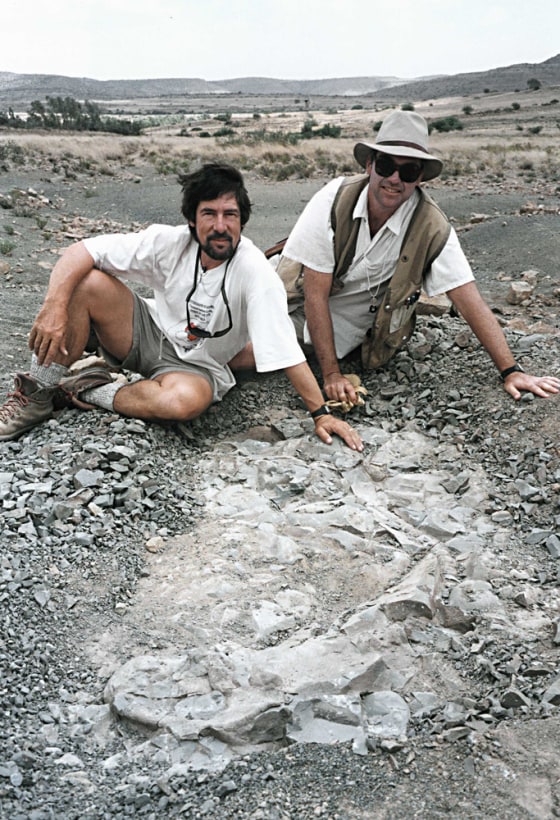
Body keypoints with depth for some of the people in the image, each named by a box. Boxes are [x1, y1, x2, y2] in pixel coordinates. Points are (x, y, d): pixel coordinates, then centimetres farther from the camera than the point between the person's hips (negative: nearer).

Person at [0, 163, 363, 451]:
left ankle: (91, 392, -12)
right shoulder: (170, 242, -16)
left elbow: (287, 350, -27)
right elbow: (80, 252, -17)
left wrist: (321, 413, -29)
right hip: (149, 333, 3)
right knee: (85, 283, -24)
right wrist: (55, 307, -33)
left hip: (196, 364, -2)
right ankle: (38, 394, -10)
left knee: (187, 400, -39)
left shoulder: (254, 271, -24)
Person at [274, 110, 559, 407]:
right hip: (301, 308, 1)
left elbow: (471, 302, -16)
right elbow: (315, 294, -22)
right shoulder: (334, 199, -23)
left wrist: (511, 371, -22)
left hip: (350, 326, -1)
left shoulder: (431, 228, -20)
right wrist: (331, 374, -24)